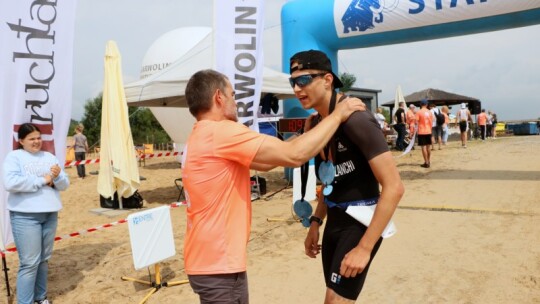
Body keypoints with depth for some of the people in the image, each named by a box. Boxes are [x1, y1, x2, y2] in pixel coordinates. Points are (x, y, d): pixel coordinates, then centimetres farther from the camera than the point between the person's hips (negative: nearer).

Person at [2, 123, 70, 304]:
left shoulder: (49, 157, 13)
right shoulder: (14, 157, -2)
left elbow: (64, 185, 12)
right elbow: (10, 183, -19)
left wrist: (58, 176, -11)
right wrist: (42, 180, -15)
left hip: (50, 214, 5)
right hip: (25, 216, -5)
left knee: (44, 258, 14)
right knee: (30, 262, -5)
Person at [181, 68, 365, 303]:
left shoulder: (201, 138, 11)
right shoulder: (220, 132, -20)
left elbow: (264, 162, 12)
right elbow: (294, 155, -24)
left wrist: (310, 131, 12)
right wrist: (337, 116, -11)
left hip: (209, 259, 10)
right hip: (218, 265, -10)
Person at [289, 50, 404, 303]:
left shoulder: (355, 119, -22)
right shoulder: (316, 123, 4)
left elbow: (394, 187, -25)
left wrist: (365, 248, -24)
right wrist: (316, 222, 12)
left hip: (360, 222, -8)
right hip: (334, 220, 8)